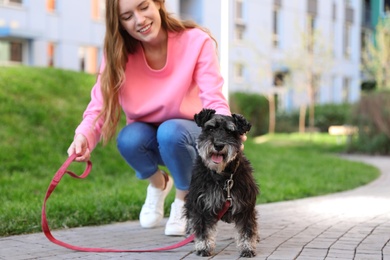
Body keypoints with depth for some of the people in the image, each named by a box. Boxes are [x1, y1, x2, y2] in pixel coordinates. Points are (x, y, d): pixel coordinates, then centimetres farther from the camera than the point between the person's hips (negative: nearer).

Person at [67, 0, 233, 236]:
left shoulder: (196, 41, -20)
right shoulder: (118, 52, -14)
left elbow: (214, 102, -29)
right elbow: (100, 106, -21)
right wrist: (84, 137, -43)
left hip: (188, 133, -2)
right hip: (147, 137, 2)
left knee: (170, 132, -35)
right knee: (128, 138, -31)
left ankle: (185, 196, -4)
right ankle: (158, 183, 4)